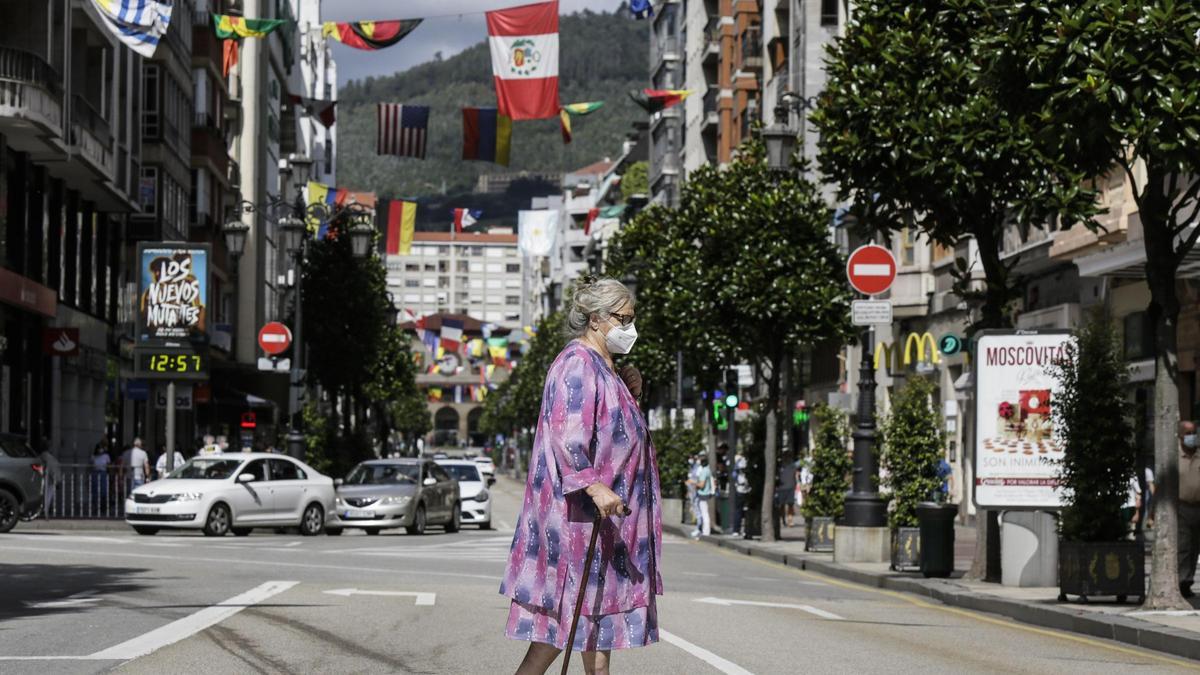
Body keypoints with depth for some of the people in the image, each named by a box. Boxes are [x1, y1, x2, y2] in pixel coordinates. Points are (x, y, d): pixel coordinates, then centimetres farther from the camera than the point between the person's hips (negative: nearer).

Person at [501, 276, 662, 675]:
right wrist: (594, 485, -33)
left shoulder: (605, 369, 18)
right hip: (579, 511, -10)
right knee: (566, 614, -8)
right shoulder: (577, 363, -13)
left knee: (601, 612, 10)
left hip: (606, 513, 10)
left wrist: (630, 396, 12)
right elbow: (567, 433, -24)